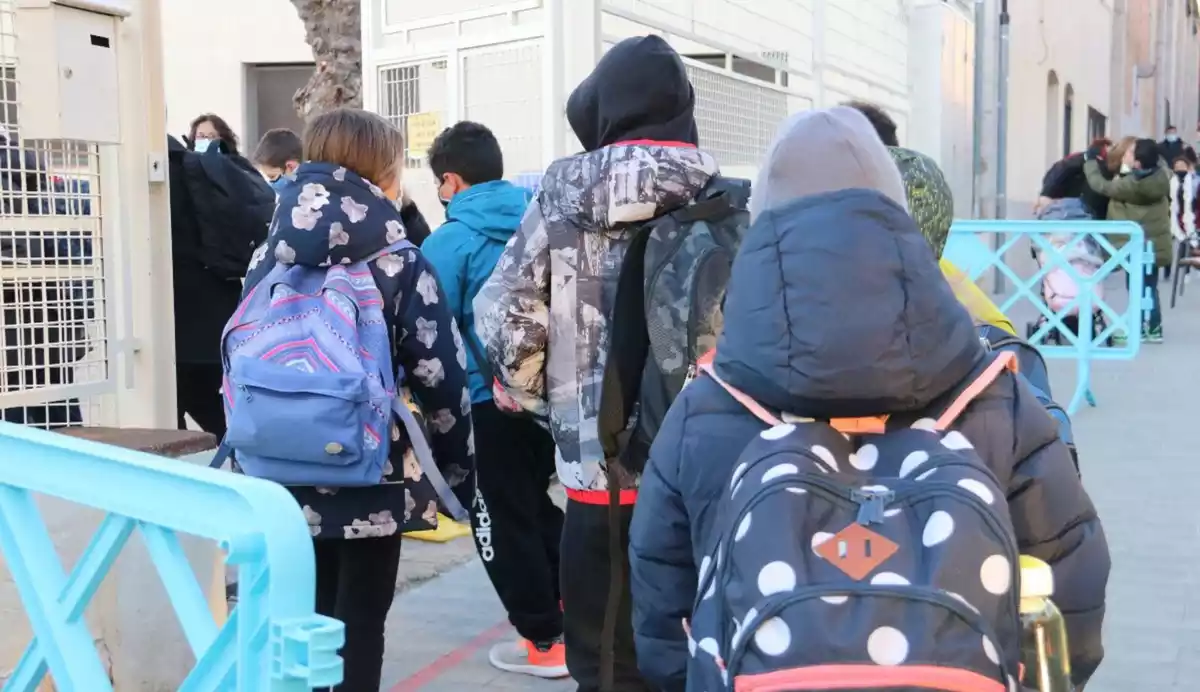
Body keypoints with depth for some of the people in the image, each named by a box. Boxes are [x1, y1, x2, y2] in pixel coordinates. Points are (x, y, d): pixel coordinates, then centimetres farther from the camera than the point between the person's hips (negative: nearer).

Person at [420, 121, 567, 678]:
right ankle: (565, 604, 33)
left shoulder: (448, 243, -12)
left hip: (491, 400, -6)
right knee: (538, 503, 23)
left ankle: (545, 639, 14)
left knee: (503, 519, 8)